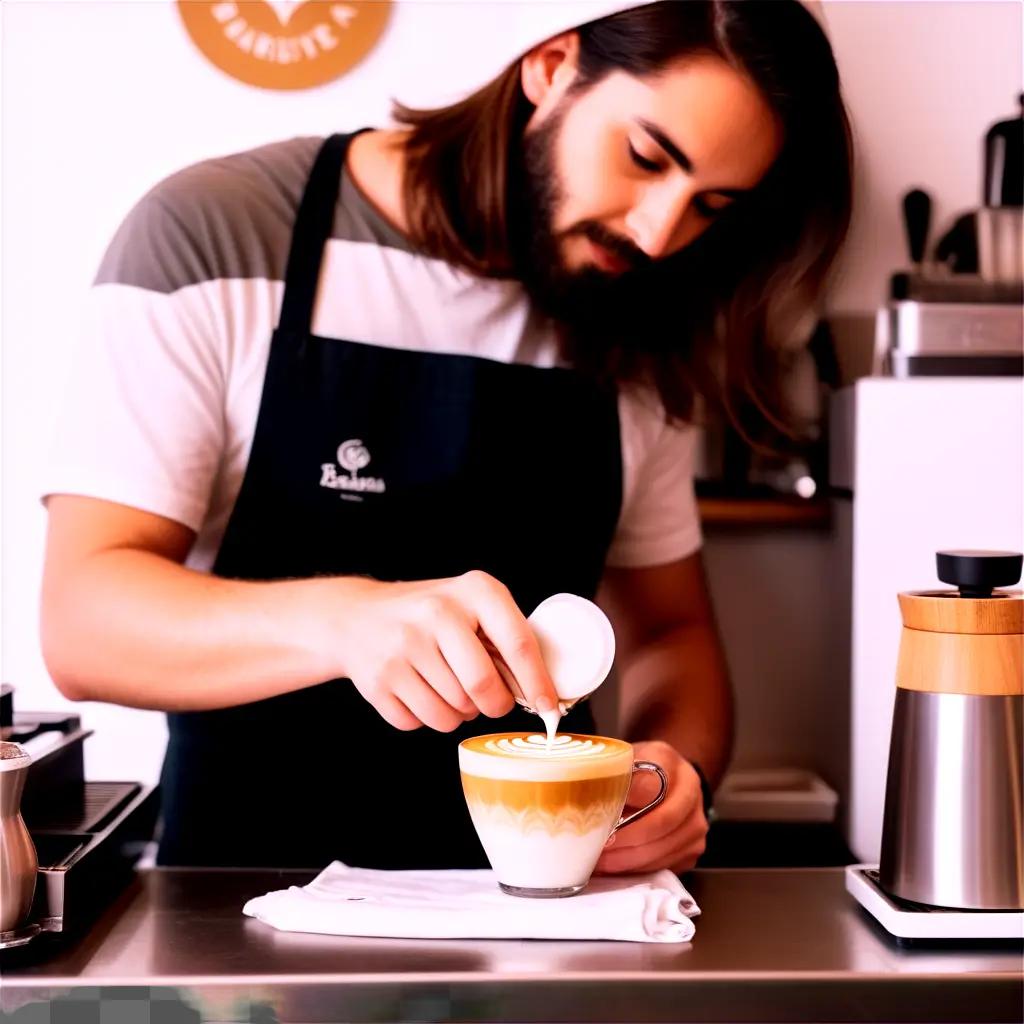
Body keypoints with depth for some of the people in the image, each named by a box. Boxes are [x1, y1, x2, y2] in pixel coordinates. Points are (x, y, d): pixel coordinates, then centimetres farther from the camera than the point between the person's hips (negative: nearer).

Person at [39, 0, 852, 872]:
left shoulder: (637, 342, 6)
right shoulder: (211, 242, -9)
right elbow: (82, 621, -15)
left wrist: (678, 769, -8)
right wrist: (341, 620, -33)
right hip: (261, 884, -4)